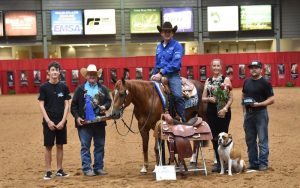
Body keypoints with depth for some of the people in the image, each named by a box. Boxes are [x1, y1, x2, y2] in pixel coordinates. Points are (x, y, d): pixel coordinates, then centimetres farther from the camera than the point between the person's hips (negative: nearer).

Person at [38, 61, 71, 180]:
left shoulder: (64, 87, 3)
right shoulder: (44, 87, -3)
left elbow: (66, 105, 2)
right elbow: (41, 105, -4)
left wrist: (63, 121, -8)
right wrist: (48, 121, -12)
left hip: (61, 122, 2)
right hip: (49, 121, -2)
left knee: (60, 145, 7)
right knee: (48, 146, 1)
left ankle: (59, 170, 16)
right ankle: (48, 171, 7)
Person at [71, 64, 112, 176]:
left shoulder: (103, 88, 8)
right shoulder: (80, 89, 2)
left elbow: (109, 101, 8)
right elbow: (74, 105, 2)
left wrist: (105, 106, -14)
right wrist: (77, 117, -10)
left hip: (99, 122, 3)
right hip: (84, 122, -3)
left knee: (100, 146, 9)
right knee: (85, 146, 1)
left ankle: (98, 167, 18)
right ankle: (87, 169, 6)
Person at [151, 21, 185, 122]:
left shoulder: (177, 46, -5)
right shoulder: (159, 46, 15)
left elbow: (175, 64, -16)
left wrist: (162, 73, -21)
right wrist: (155, 74, 9)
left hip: (172, 75, -6)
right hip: (159, 74, 6)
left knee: (178, 95, -25)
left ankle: (184, 120, -18)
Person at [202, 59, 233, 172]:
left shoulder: (226, 80, 0)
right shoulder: (208, 81, 12)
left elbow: (231, 98, -6)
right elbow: (203, 98, 10)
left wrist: (225, 108, -20)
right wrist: (209, 99, -11)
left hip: (223, 112, -4)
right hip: (211, 112, 4)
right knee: (214, 137, 7)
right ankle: (218, 161, 16)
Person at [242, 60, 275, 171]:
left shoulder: (265, 83, -7)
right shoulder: (247, 82, 11)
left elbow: (271, 99, -10)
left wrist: (258, 104, -21)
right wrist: (244, 111, 10)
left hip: (260, 113, -7)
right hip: (248, 114, 7)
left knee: (262, 140, -4)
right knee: (250, 140, 11)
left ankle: (263, 163, 2)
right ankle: (253, 163, 20)